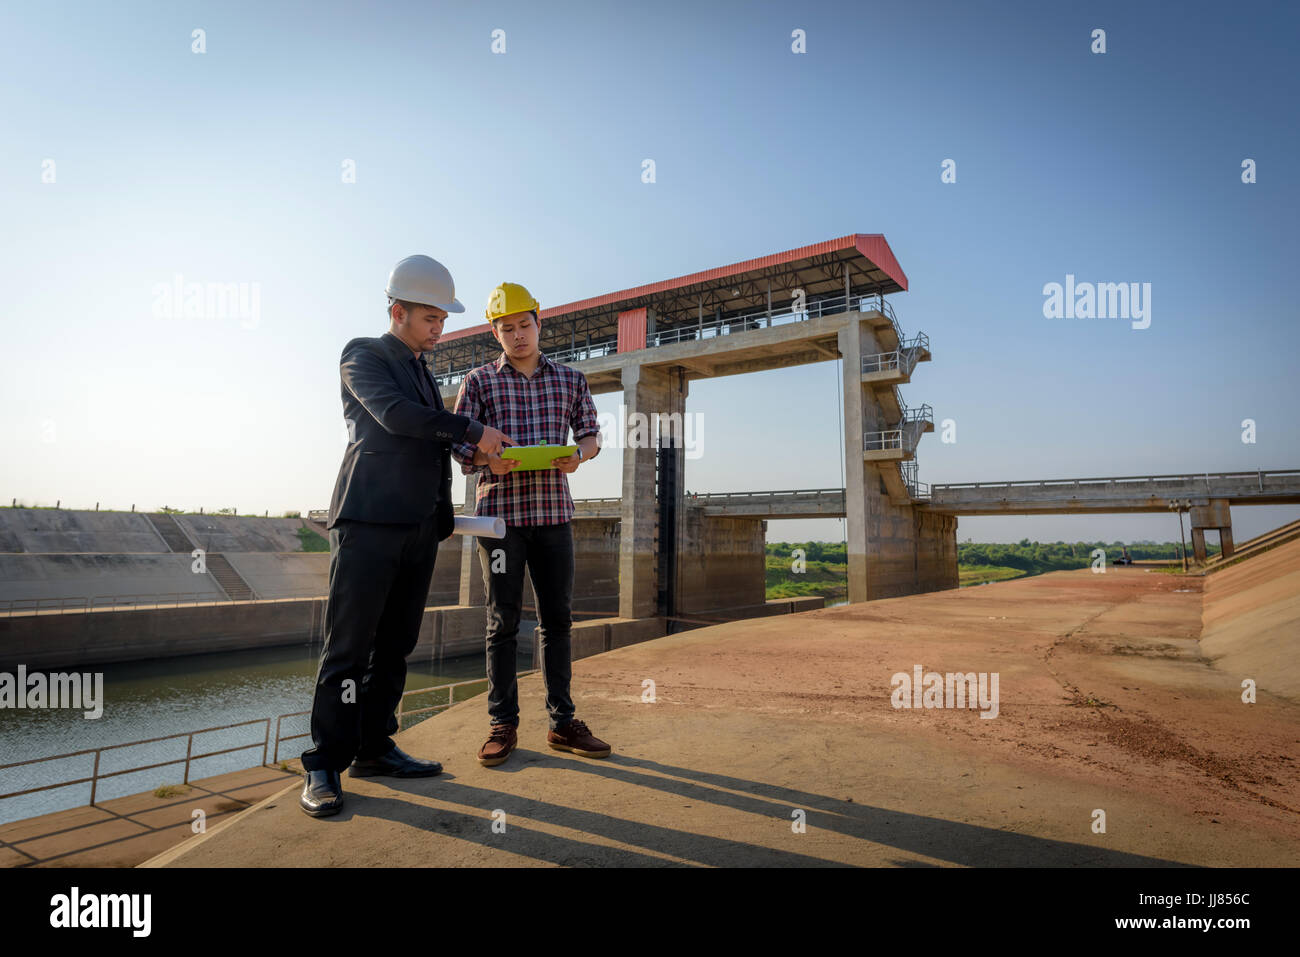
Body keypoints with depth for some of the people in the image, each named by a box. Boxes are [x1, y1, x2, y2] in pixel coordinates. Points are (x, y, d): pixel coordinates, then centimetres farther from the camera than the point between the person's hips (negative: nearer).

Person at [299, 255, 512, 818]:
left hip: (419, 526, 7)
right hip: (370, 519, -7)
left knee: (395, 644, 9)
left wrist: (444, 514, 10)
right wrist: (473, 430, -15)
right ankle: (324, 765, 3)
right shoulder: (363, 355, 4)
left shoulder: (423, 372, 24)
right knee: (349, 645, -5)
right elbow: (393, 413, -15)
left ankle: (374, 748, 18)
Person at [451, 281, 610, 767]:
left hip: (553, 511, 2)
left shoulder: (570, 379, 12)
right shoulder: (479, 381, 7)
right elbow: (458, 441, 4)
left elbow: (591, 432, 14)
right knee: (502, 619, 3)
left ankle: (562, 722, 17)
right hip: (499, 511, -2)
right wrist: (489, 460, -17)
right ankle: (503, 723, 14)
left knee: (557, 617, 6)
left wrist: (579, 454, -9)